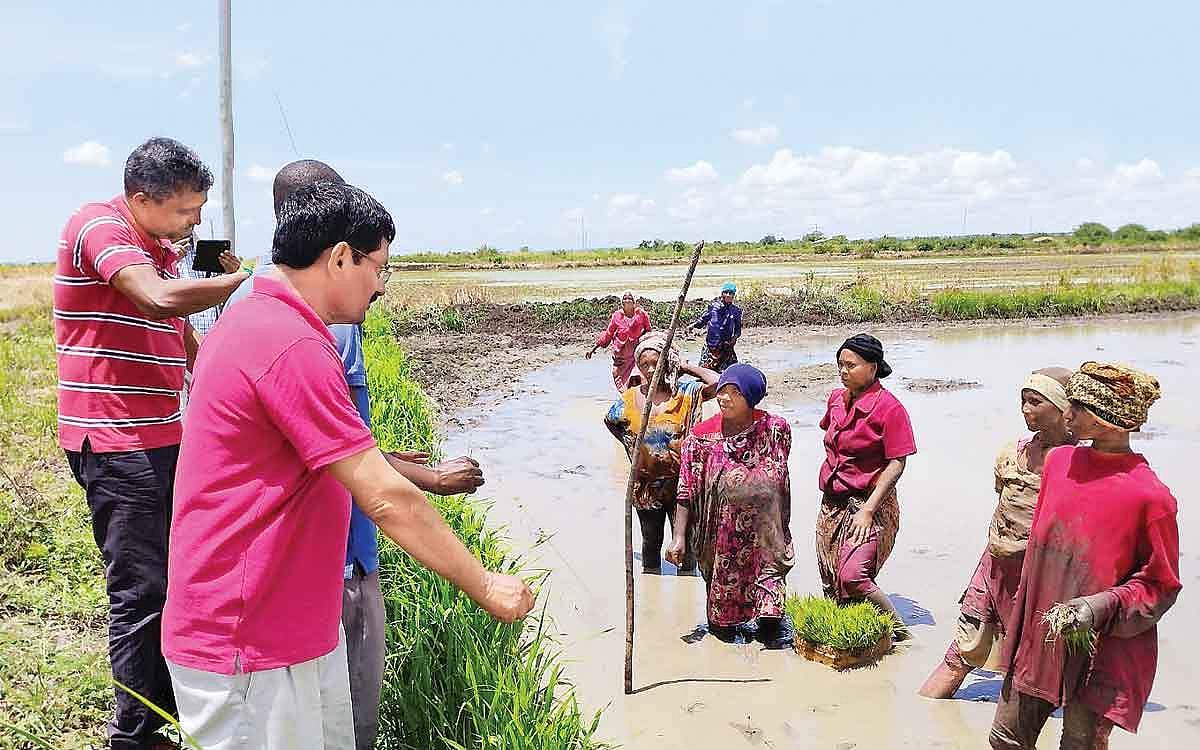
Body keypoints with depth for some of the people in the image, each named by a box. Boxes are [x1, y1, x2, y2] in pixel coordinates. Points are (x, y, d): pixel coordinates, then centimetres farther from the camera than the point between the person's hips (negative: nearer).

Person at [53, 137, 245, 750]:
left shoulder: (161, 250, 16)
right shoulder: (97, 226, -11)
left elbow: (186, 347, 20)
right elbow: (162, 300, -30)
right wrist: (245, 279, -18)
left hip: (163, 440, 9)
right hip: (115, 444, -9)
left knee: (175, 577, 15)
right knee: (141, 591, -3)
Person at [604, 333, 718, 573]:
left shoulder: (684, 393, -12)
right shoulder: (630, 398, -5)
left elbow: (717, 382, -29)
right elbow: (609, 420, 15)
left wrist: (685, 367, -17)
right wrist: (630, 445, 8)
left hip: (680, 481, -2)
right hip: (646, 484, 2)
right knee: (651, 542, 19)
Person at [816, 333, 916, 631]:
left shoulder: (889, 407, -13)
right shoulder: (837, 398, 7)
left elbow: (896, 464, -15)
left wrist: (868, 510, -19)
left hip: (870, 503, -7)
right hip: (832, 503, 7)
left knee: (852, 577, -19)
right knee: (830, 581, 8)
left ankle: (897, 630, 1)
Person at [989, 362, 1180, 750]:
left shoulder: (1150, 496, -19)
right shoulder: (1058, 461, 0)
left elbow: (1161, 585, -9)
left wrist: (1104, 605, -25)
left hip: (1102, 658, -6)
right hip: (1039, 641, 6)